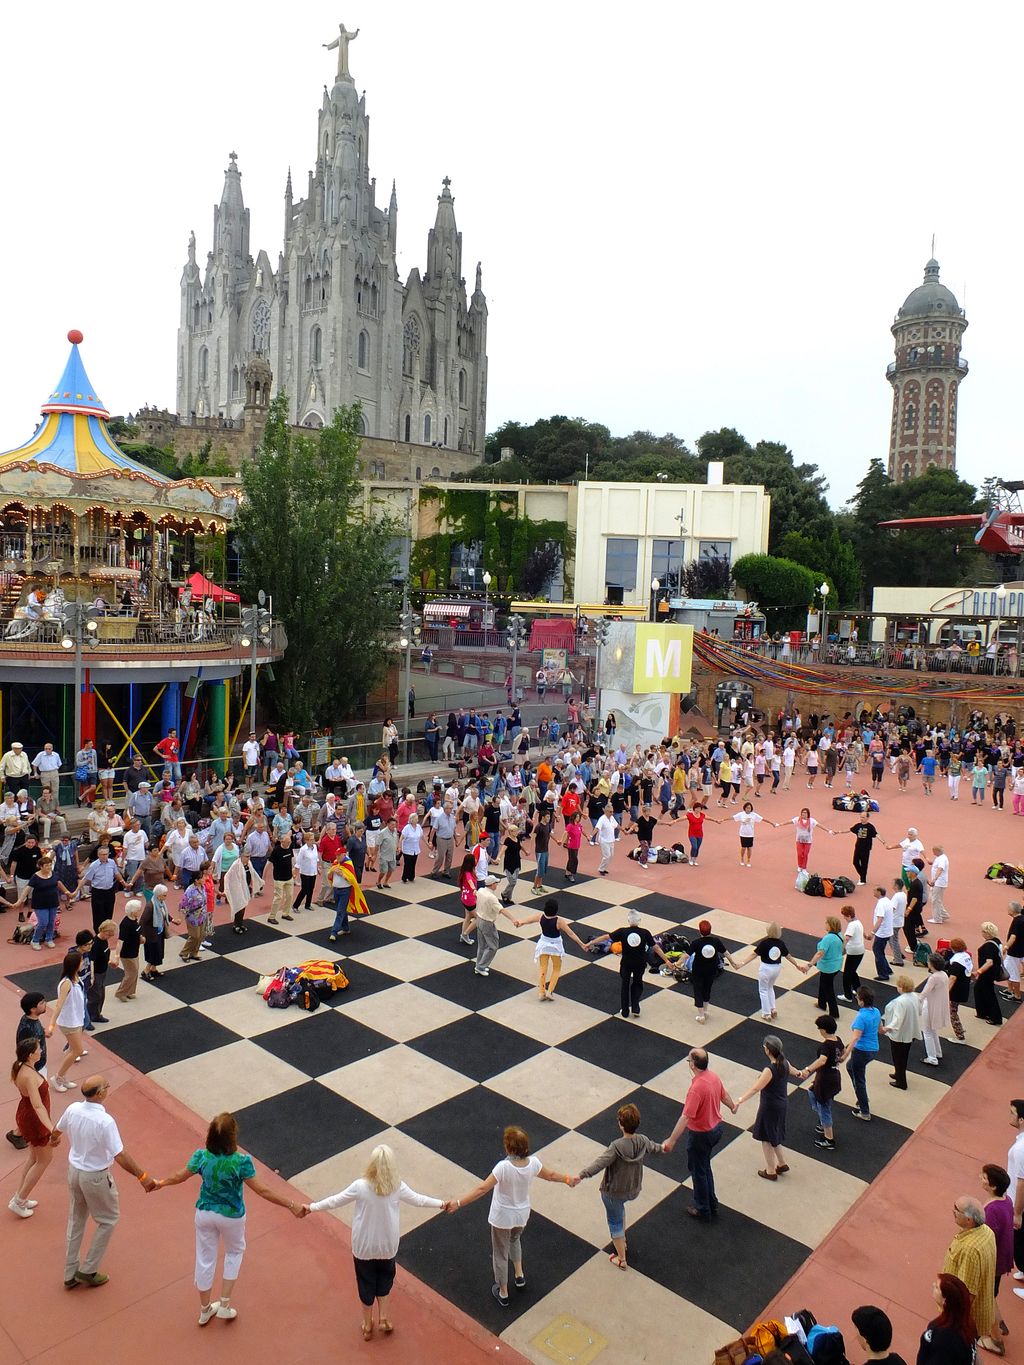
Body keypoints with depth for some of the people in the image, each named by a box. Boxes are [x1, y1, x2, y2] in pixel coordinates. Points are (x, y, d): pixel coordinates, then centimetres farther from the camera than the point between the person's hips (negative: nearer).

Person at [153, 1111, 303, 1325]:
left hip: (205, 1213, 3)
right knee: (234, 1253, 27)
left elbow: (179, 1177, -5)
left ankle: (205, 1310, 40)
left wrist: (160, 1183, 17)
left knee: (205, 1259, 22)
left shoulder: (201, 1156, -22)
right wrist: (291, 1205, -18)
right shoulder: (241, 1161, -31)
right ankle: (224, 1305, 29)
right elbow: (262, 1190, -26)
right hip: (231, 1216, -2)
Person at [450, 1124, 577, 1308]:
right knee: (515, 1240, 37)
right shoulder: (533, 1163, -19)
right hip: (522, 1215, 5)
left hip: (502, 1217, -4)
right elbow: (551, 1175, -2)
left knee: (500, 1253, 20)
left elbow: (482, 1189, -33)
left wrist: (458, 1203, -29)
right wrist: (568, 1179, 17)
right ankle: (519, 1275, 47)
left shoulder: (504, 1167, -34)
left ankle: (503, 1293, 36)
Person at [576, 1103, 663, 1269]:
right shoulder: (643, 1141, -14)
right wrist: (662, 1147, 32)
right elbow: (653, 1147, 9)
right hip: (633, 1190, 6)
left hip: (613, 1192, -6)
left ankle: (621, 1260, 30)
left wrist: (581, 1175, -50)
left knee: (615, 1222, 16)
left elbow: (600, 1162, -44)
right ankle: (622, 1240, 48)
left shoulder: (617, 1146, -33)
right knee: (620, 1208, 36)